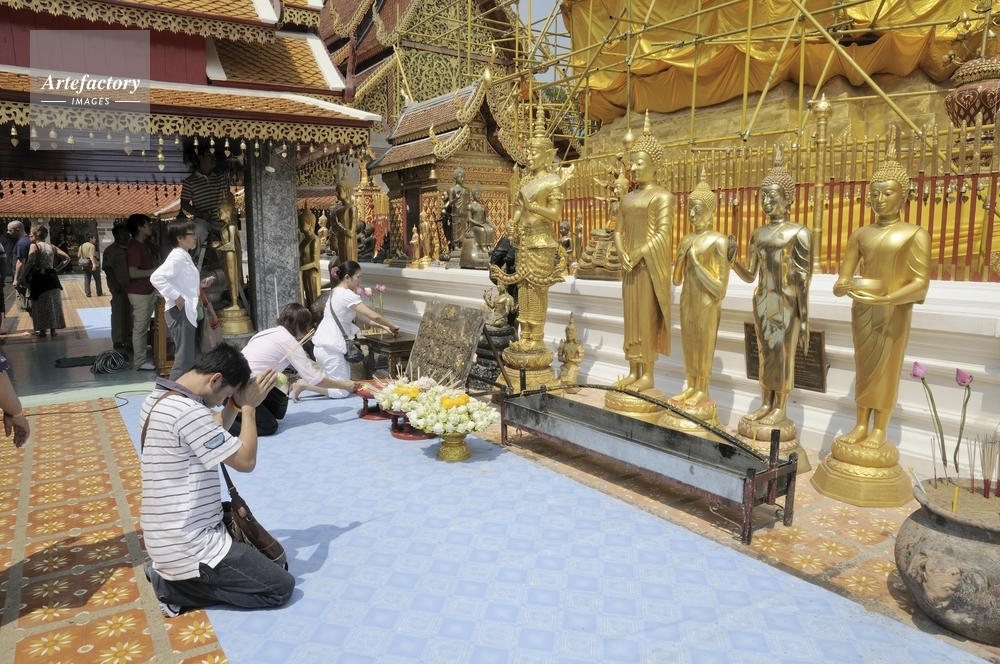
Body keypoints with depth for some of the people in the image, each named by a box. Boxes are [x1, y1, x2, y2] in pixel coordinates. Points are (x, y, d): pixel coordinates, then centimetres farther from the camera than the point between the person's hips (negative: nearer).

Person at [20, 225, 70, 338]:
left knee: (40, 305, 3)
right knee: (52, 304, 11)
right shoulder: (52, 247, 11)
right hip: (51, 277, 5)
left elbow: (30, 262, -19)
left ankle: (42, 329, 7)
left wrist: (22, 277, -15)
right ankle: (53, 329, 14)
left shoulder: (34, 246, -6)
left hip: (38, 278, -5)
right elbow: (67, 258, 9)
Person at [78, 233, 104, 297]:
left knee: (86, 280, 6)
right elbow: (91, 256, -26)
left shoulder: (81, 246, 10)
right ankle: (99, 293, 10)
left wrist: (81, 263, 24)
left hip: (84, 265, 7)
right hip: (92, 265, -7)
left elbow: (79, 256, 13)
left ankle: (87, 293, 1)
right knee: (97, 279, 6)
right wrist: (94, 264, -35)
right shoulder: (92, 246, -14)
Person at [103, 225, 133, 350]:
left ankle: (129, 340, 17)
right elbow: (107, 268, -12)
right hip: (119, 287, -6)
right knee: (118, 313, -1)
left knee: (129, 313, 9)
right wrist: (115, 284, -19)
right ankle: (118, 341, 4)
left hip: (131, 286, 6)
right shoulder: (110, 250, -5)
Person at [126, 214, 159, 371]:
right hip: (140, 294, -9)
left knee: (143, 327, 15)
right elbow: (133, 273, -26)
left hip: (148, 291, 9)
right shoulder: (134, 247, -18)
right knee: (140, 328, -2)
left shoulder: (144, 245, 12)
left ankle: (142, 357, 24)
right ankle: (140, 362, 5)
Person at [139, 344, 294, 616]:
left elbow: (213, 435, 18)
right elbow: (246, 461, -19)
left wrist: (237, 404, 5)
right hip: (189, 546, -10)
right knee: (281, 587, -2)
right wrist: (249, 407, -8)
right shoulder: (188, 412, -26)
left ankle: (170, 575, 13)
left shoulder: (157, 399, 5)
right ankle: (176, 587, 0)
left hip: (167, 538, 10)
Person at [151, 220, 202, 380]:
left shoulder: (185, 256, 16)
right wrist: (175, 297, -23)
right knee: (184, 360, -8)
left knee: (194, 359, 15)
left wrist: (199, 284, 10)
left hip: (189, 312, 10)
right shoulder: (177, 257, -15)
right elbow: (156, 277, -27)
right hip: (180, 312, -10)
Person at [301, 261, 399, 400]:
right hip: (331, 348, -10)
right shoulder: (347, 295, -16)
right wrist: (391, 326, -1)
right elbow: (374, 316, -17)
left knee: (335, 382, 19)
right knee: (342, 391, -3)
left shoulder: (336, 292, 14)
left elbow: (358, 317, 17)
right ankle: (303, 385, -6)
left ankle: (303, 381, 11)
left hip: (323, 345, 10)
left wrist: (382, 326, 13)